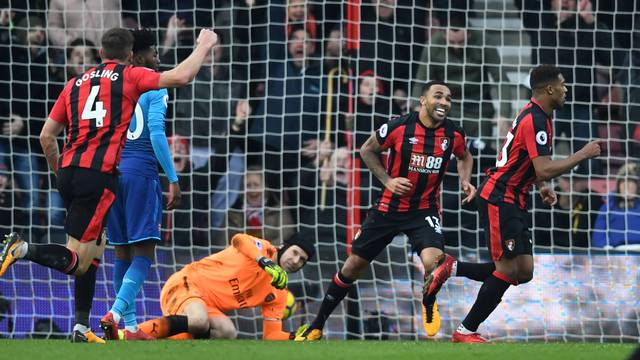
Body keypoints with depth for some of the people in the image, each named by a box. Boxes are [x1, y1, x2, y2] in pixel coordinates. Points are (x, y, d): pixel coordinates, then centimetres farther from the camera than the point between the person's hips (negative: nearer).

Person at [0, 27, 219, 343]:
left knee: (96, 249, 19)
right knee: (78, 263, -7)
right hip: (99, 174, -7)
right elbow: (181, 77, -5)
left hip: (69, 171, 7)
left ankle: (81, 328, 14)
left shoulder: (75, 83, 18)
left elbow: (46, 136, 17)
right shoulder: (130, 77, 4)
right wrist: (204, 45, 11)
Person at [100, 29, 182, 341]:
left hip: (111, 172, 6)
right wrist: (173, 180, -14)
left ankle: (130, 327, 12)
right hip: (141, 172, -6)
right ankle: (116, 312, -25)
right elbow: (156, 133, -14)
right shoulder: (154, 88, -4)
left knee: (123, 253, 11)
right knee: (144, 253, -7)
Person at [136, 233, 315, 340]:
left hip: (208, 307, 7)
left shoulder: (278, 294, 13)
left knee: (227, 331, -27)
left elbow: (271, 334, 10)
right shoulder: (264, 249, -4)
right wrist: (265, 262, -42)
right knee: (198, 321, -39)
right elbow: (239, 240, -27)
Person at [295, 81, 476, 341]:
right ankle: (317, 326, 22)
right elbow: (367, 150, 2)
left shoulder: (453, 134, -6)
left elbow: (464, 157, 18)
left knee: (433, 262, -28)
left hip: (425, 210, 0)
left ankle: (429, 305, 8)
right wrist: (387, 180, -9)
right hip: (389, 208, 0)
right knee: (353, 266, 6)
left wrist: (465, 181, 0)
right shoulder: (399, 127, -14)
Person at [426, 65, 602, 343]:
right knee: (508, 269, -8)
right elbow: (544, 170, -28)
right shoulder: (535, 121, -19)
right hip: (499, 200, -10)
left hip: (512, 202, 10)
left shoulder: (535, 115, 14)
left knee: (523, 272, 5)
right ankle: (466, 331, 1)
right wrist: (583, 154, -19)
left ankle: (452, 268, 13)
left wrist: (542, 187, 12)